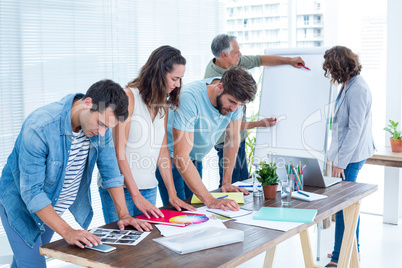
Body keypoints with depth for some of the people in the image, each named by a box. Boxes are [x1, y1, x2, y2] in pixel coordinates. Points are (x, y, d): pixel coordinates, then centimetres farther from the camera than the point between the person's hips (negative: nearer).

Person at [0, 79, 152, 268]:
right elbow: (31, 192, -32)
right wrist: (66, 231, -37)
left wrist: (124, 214, -8)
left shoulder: (101, 120, -15)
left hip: (55, 207, 6)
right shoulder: (38, 127, -34)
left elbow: (110, 170, -4)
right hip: (21, 205, -6)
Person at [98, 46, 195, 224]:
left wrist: (172, 195, 7)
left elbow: (163, 151, 13)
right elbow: (118, 151, -14)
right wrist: (136, 195, -16)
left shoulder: (163, 105, 12)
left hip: (149, 188, 6)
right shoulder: (128, 97, -10)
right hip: (120, 188, -6)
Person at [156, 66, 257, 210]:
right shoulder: (190, 98, -35)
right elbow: (181, 156, -39)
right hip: (171, 156, -6)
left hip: (196, 159, 6)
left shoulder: (235, 97, -17)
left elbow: (233, 138, -1)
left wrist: (226, 182, -4)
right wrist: (210, 200, -44)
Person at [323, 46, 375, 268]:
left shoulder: (357, 89, -19)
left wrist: (340, 161, -19)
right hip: (348, 154, 10)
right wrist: (338, 157, 17)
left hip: (351, 157, -10)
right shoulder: (348, 85, 11)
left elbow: (355, 129, -21)